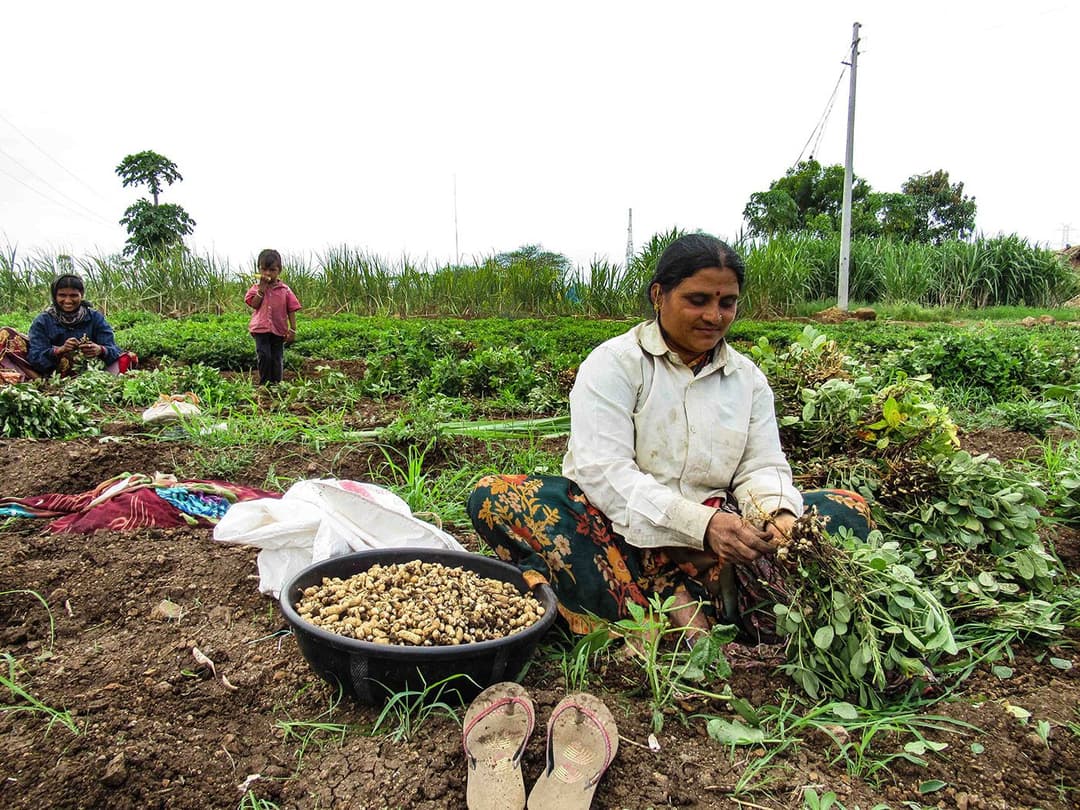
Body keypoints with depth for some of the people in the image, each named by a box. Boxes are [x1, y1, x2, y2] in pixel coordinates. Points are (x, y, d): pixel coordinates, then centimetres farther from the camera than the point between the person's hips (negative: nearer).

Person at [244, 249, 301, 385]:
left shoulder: (285, 290, 1)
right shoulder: (256, 288, 3)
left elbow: (291, 311, 1)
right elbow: (254, 304, -10)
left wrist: (293, 330, -4)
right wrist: (262, 289, -14)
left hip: (279, 330, 1)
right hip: (261, 329, -1)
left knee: (277, 358, 8)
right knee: (264, 356, -10)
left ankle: (276, 384, 18)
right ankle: (264, 384, 3)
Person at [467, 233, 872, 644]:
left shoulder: (748, 378, 13)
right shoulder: (614, 363, -3)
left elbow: (762, 468, 7)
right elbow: (602, 470, -15)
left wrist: (780, 514, -18)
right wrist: (701, 523, -26)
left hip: (714, 538, 4)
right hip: (623, 530, -4)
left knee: (848, 511, -11)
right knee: (495, 497, -27)